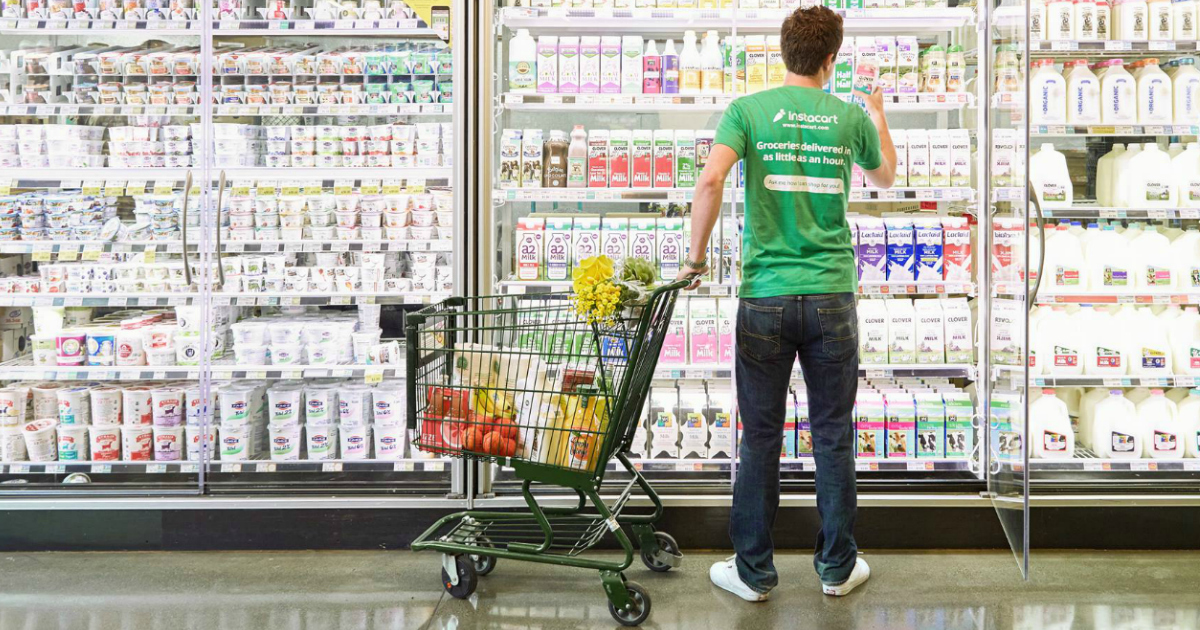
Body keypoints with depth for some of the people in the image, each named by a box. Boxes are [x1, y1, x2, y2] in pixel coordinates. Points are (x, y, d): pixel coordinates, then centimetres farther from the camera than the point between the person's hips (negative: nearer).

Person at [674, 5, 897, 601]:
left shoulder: (748, 110, -1)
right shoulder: (850, 116, 6)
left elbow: (710, 181, -18)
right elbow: (884, 177, 26)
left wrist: (696, 257, -5)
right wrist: (878, 115, 43)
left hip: (766, 298, -1)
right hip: (832, 297, 1)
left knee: (760, 439, 8)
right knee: (833, 437, 12)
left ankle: (753, 572, 18)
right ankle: (837, 567, 24)